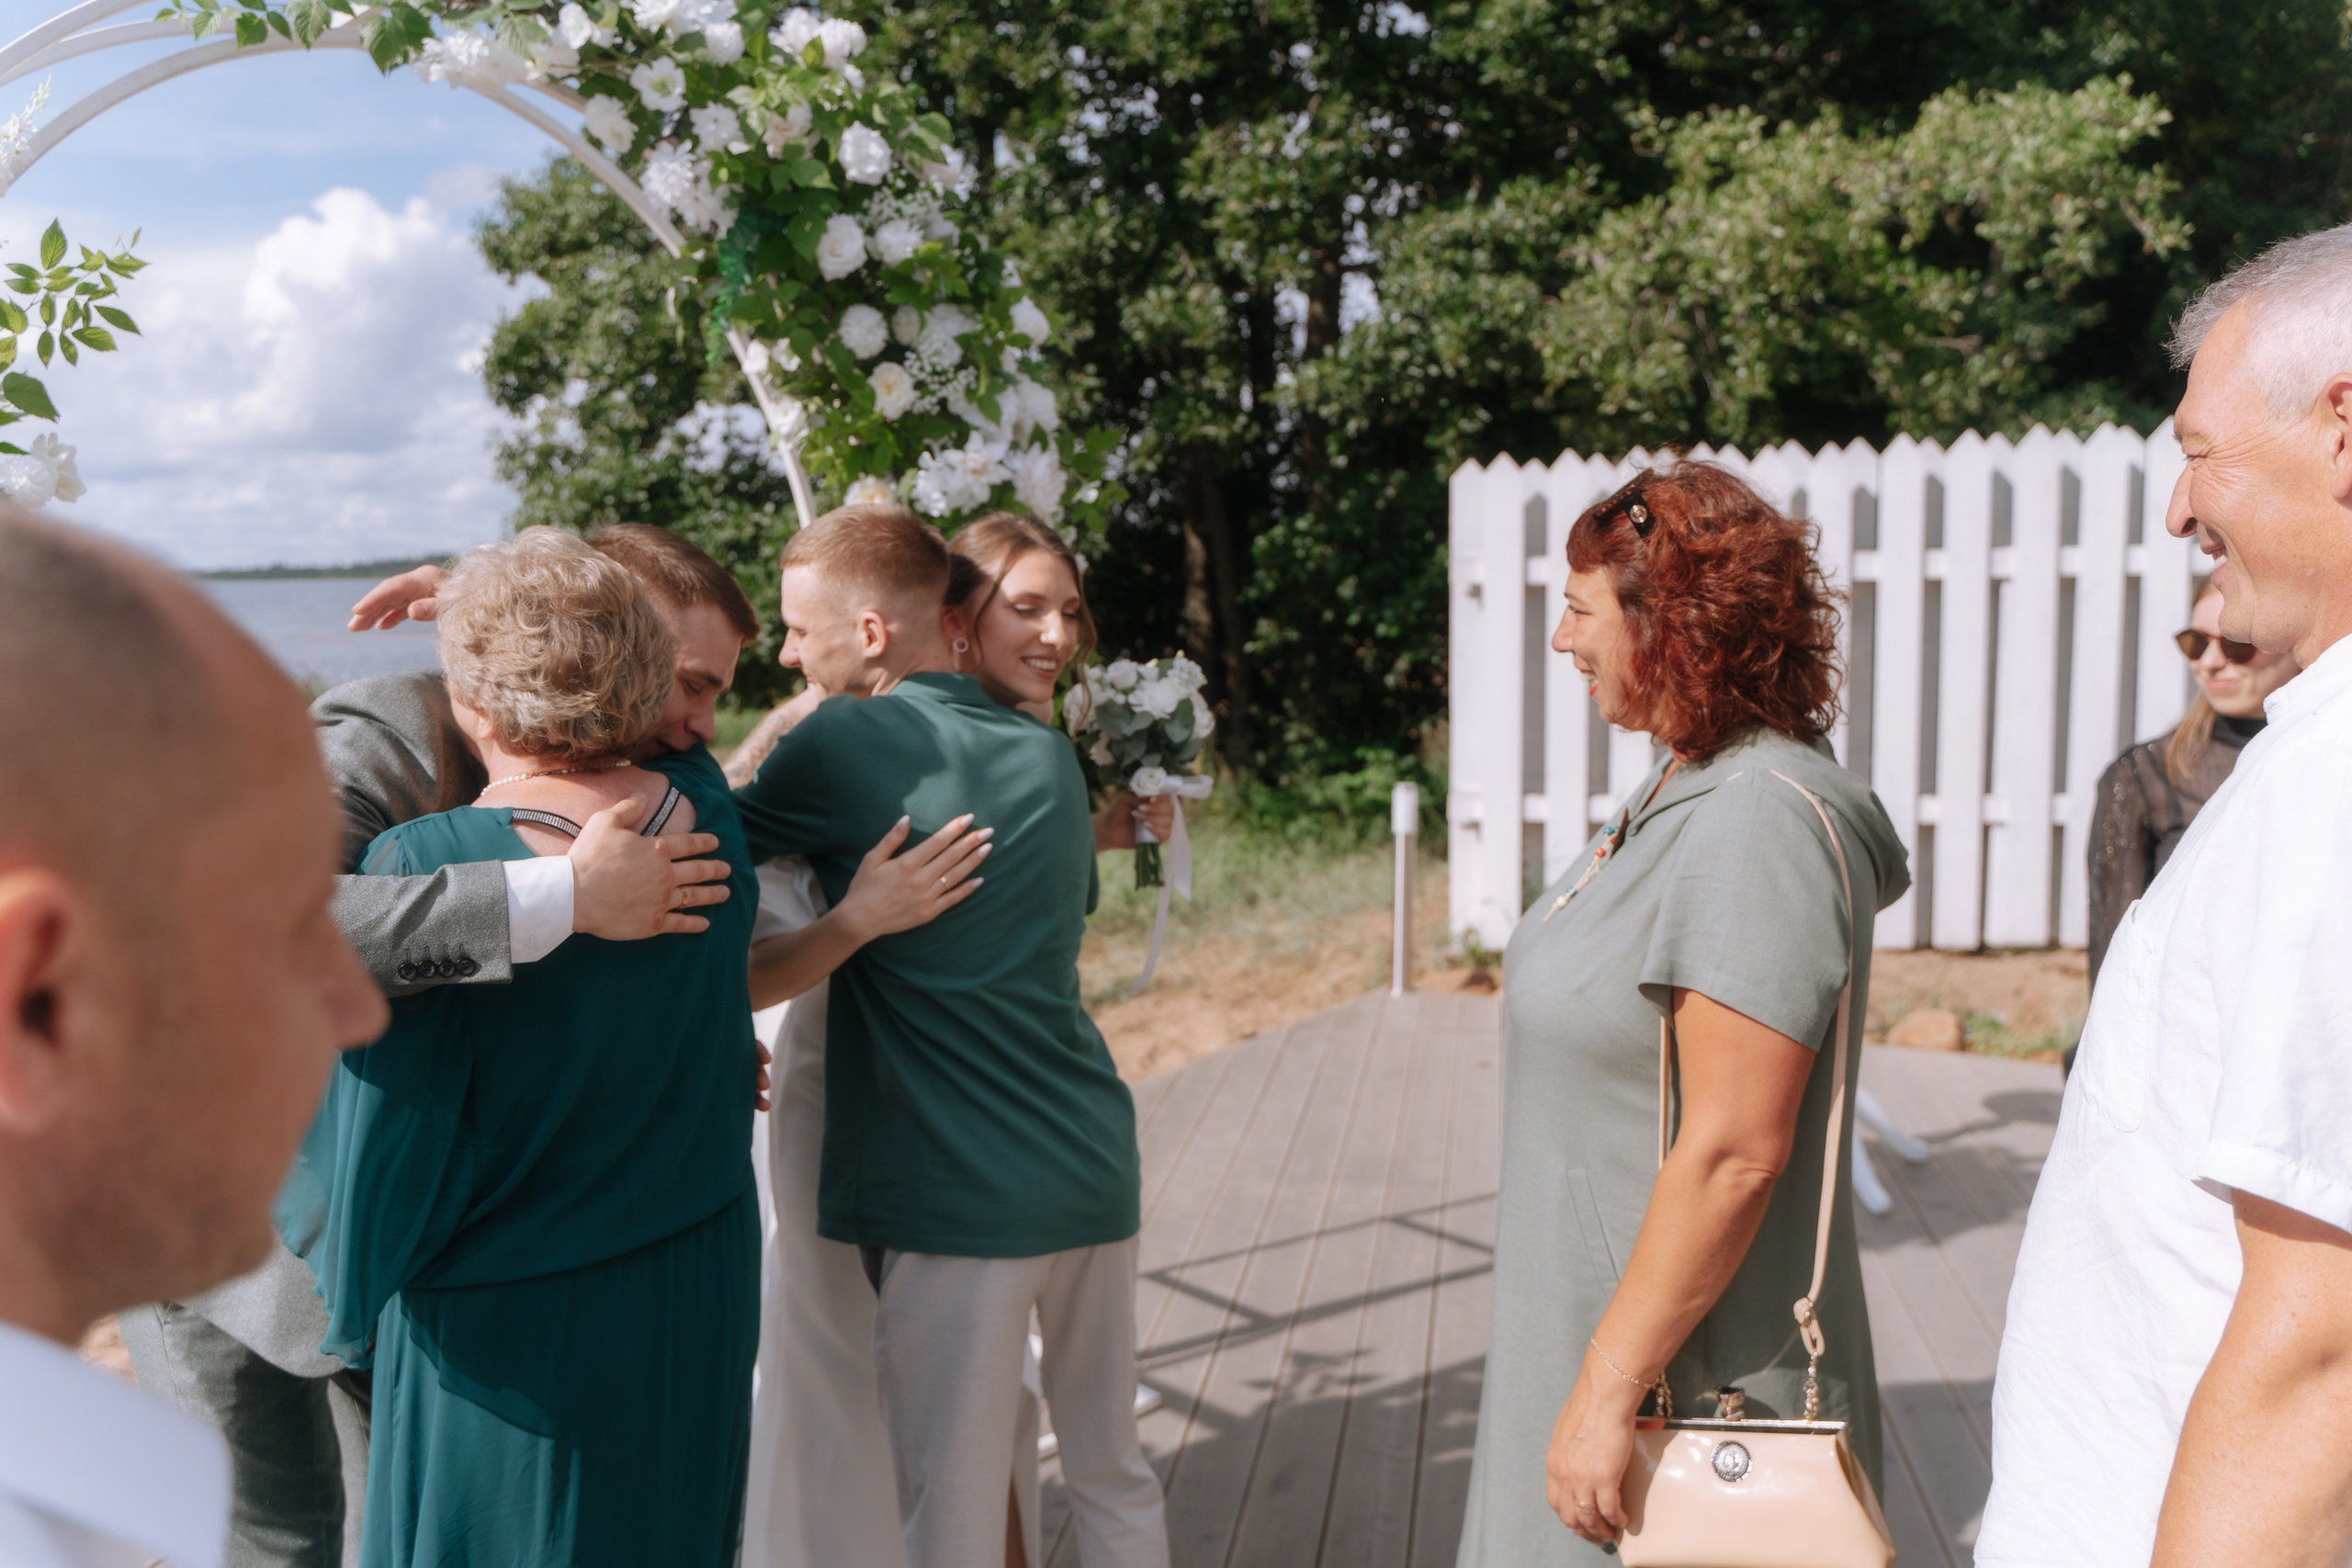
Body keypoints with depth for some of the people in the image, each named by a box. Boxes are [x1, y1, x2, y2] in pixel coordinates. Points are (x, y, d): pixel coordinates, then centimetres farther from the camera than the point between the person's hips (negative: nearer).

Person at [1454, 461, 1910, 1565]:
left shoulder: (1758, 823, -24)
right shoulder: (1684, 789, 7)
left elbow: (1732, 1154, -27)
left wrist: (1607, 1390, -22)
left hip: (1690, 1385, -9)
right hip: (1610, 1332, 9)